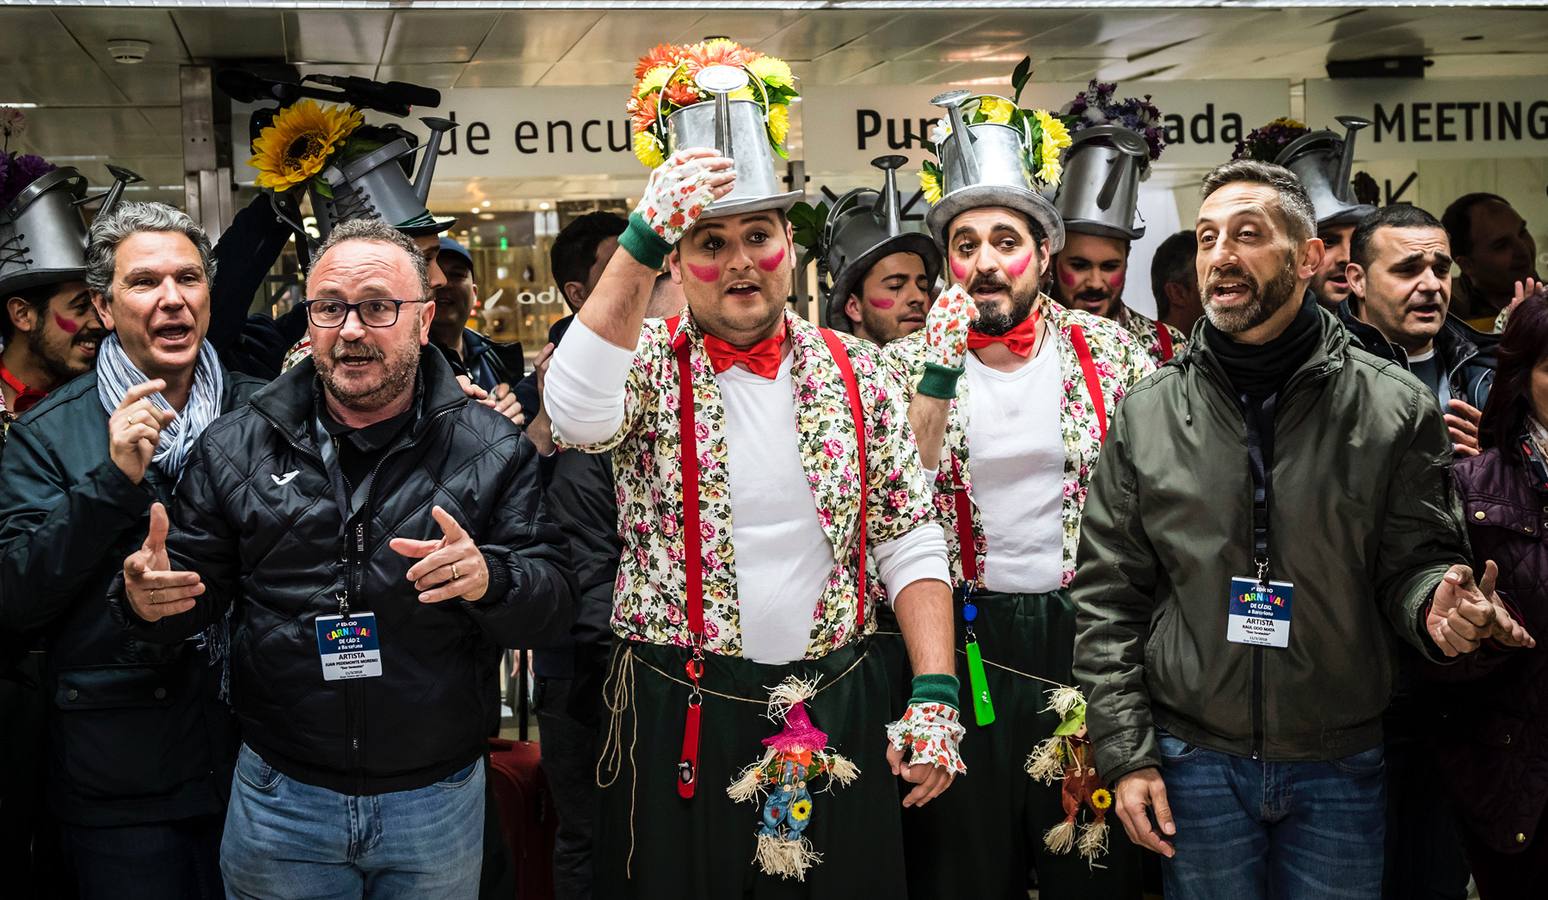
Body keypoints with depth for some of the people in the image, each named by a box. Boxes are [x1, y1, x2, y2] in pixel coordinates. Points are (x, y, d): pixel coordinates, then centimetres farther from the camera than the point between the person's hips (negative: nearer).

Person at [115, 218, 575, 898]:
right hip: (278, 798, 1)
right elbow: (199, 584, 6)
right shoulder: (234, 448, 0)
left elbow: (552, 599, -7)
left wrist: (489, 579, -28)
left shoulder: (492, 449, -4)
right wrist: (149, 598, -17)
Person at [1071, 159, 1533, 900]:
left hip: (1341, 764, 0)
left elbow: (1417, 560, 2)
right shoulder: (1146, 415, 0)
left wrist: (1435, 606, -22)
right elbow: (1107, 598, 1)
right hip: (1195, 761, 0)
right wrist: (1126, 753, -4)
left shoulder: (1394, 408, -3)